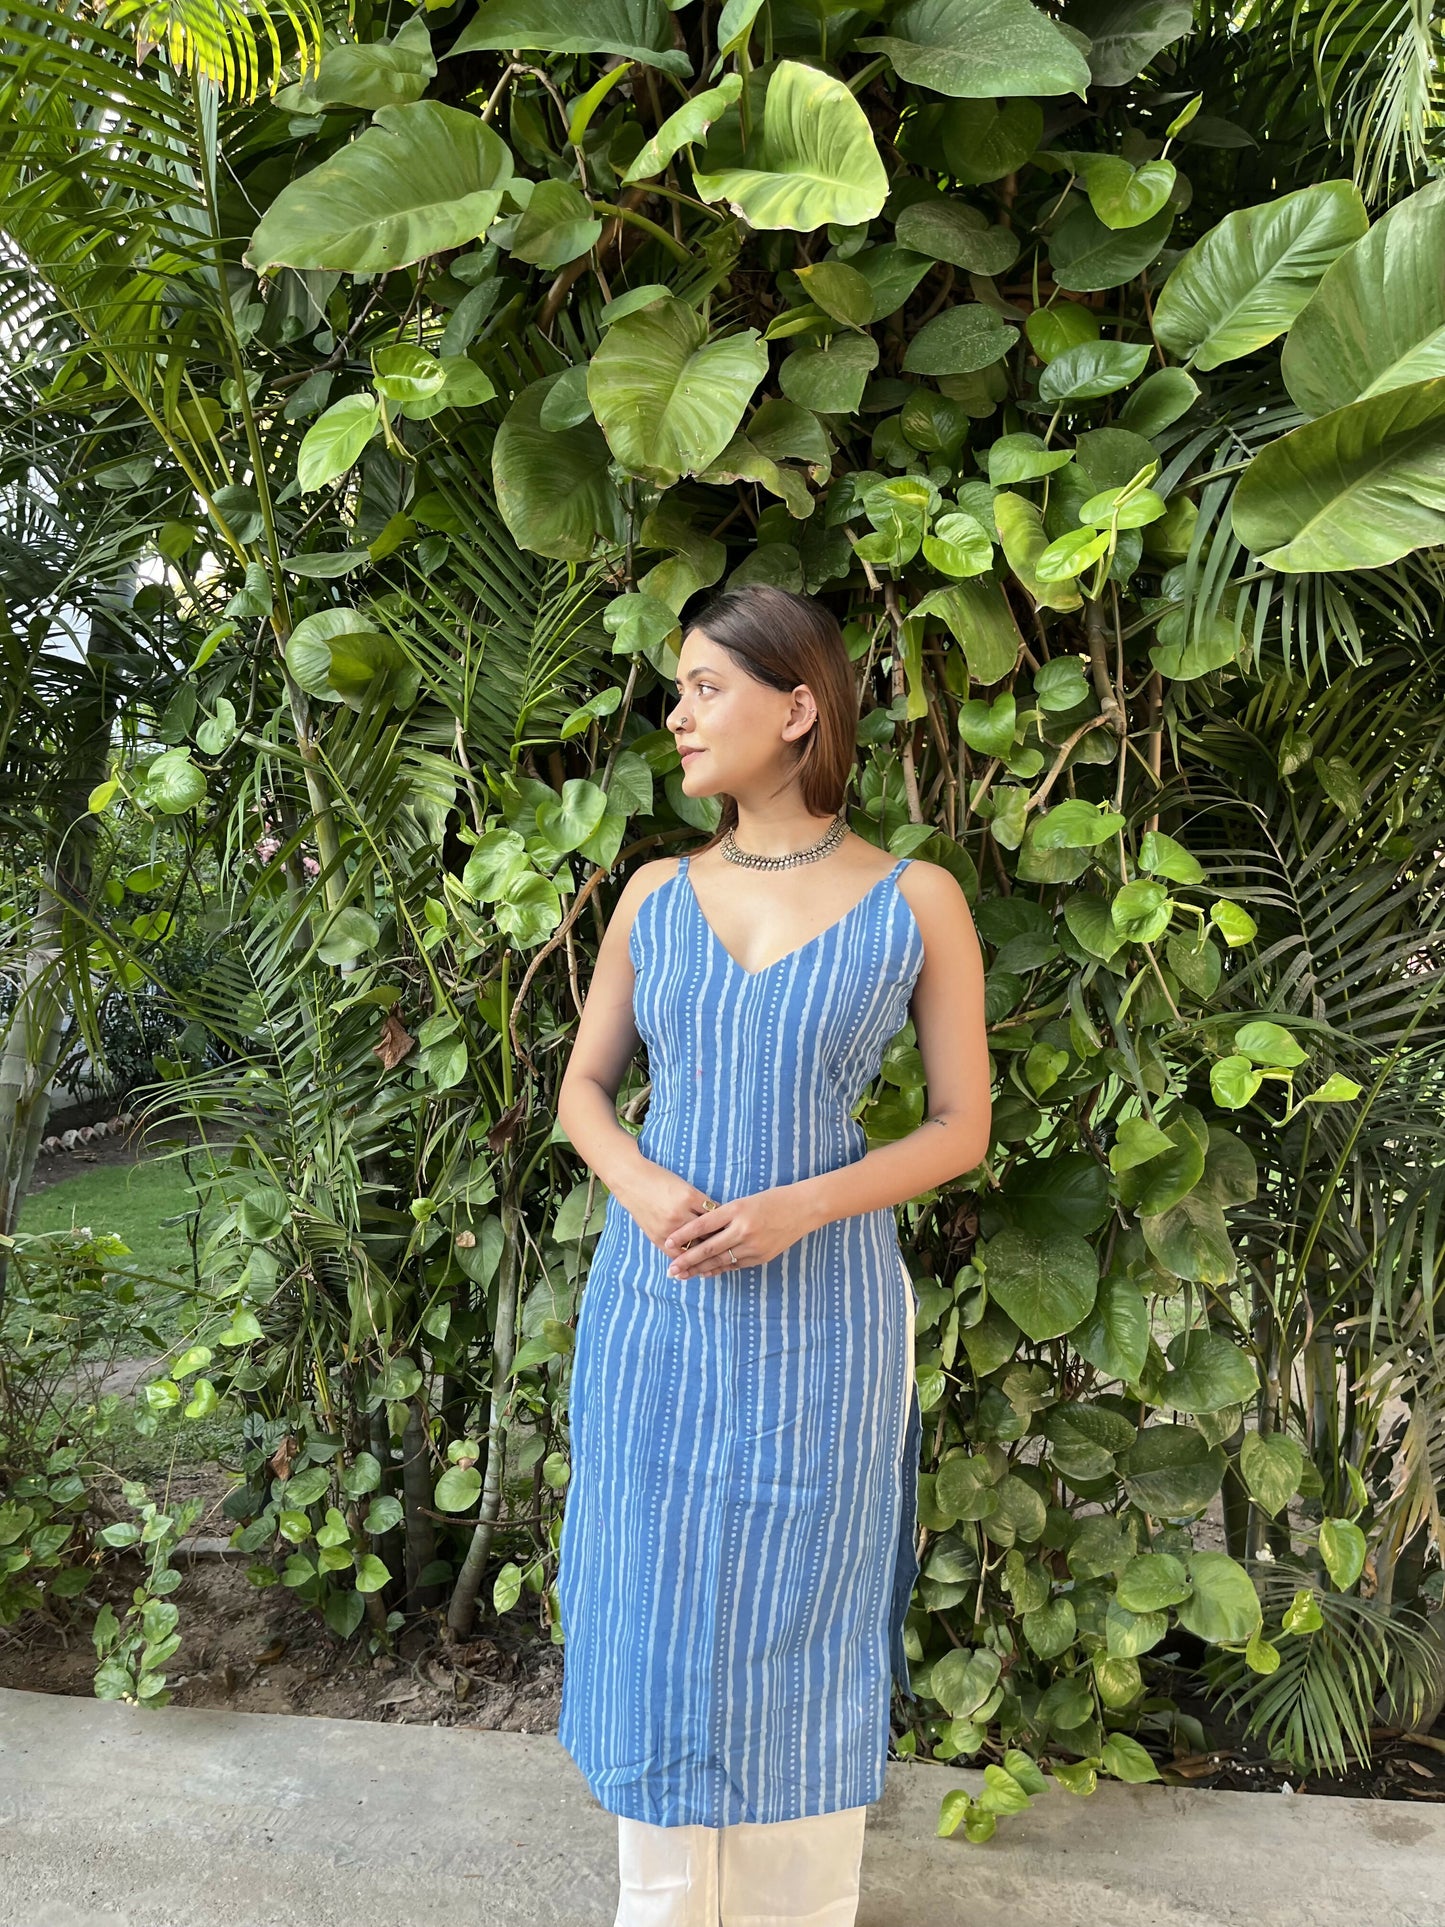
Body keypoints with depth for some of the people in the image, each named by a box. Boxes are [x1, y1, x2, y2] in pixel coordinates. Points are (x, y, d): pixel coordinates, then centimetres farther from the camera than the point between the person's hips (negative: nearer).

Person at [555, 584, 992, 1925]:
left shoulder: (915, 902, -5)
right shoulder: (656, 895, 3)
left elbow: (962, 1126, -3)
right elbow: (583, 1085, 10)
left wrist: (801, 1208, -17)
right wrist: (639, 1185, -12)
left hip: (818, 1312, -3)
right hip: (654, 1301, 3)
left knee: (795, 1627, 11)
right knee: (654, 1615, 13)